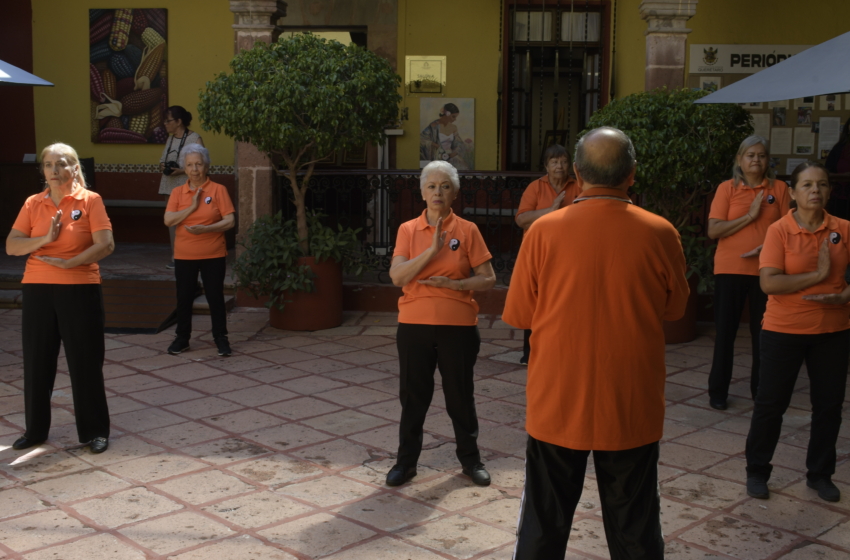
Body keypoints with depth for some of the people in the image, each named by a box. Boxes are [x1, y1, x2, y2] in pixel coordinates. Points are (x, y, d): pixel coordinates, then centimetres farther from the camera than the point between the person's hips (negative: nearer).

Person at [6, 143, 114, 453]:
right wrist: (45, 239, -15)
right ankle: (35, 429, 24)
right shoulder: (32, 204, 6)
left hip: (80, 290, -3)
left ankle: (95, 430, 15)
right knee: (37, 361, 10)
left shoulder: (91, 200, -4)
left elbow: (106, 244, -12)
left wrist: (68, 263, -17)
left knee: (85, 362, 4)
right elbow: (11, 246, 0)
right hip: (37, 290, 4)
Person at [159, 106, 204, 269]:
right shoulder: (170, 138, 16)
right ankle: (175, 257, 14)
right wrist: (162, 166, 1)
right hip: (170, 186, 8)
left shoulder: (194, 138, -8)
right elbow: (163, 159, 24)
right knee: (172, 222, 8)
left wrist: (181, 170, -21)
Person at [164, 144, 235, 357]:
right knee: (184, 297, 9)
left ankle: (220, 337, 14)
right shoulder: (177, 192, 5)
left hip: (213, 255, -2)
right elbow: (168, 220, -7)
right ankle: (182, 338, 22)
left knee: (215, 296, 3)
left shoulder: (218, 190, -2)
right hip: (184, 256, 2)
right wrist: (192, 207, -15)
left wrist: (206, 229, -23)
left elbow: (230, 221, -9)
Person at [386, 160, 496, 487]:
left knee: (460, 395, 11)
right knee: (413, 395, 9)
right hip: (415, 325, 1)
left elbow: (488, 279, -1)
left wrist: (454, 284, -15)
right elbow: (397, 276, -11)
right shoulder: (408, 230, 2)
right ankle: (406, 460, 23)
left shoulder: (467, 230, 0)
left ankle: (470, 458, 28)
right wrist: (432, 249, -19)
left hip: (458, 326, -1)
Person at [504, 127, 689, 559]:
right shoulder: (659, 233, -9)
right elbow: (674, 308, 6)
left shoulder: (544, 231, -11)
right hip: (631, 407, 0)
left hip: (557, 402, 0)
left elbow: (519, 316, -3)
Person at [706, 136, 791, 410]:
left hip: (766, 270, 1)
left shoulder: (779, 189, 4)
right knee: (725, 330, 4)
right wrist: (749, 216, -14)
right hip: (730, 269, -1)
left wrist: (766, 247, -14)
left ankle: (761, 389, 21)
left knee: (763, 331, 8)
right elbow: (713, 230, -8)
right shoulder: (727, 188, 0)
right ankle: (718, 391, 14)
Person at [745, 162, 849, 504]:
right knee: (771, 403, 5)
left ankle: (820, 474, 29)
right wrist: (818, 275, -19)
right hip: (785, 330, -3)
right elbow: (769, 283, -19)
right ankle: (757, 471, 21)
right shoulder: (779, 231, -10)